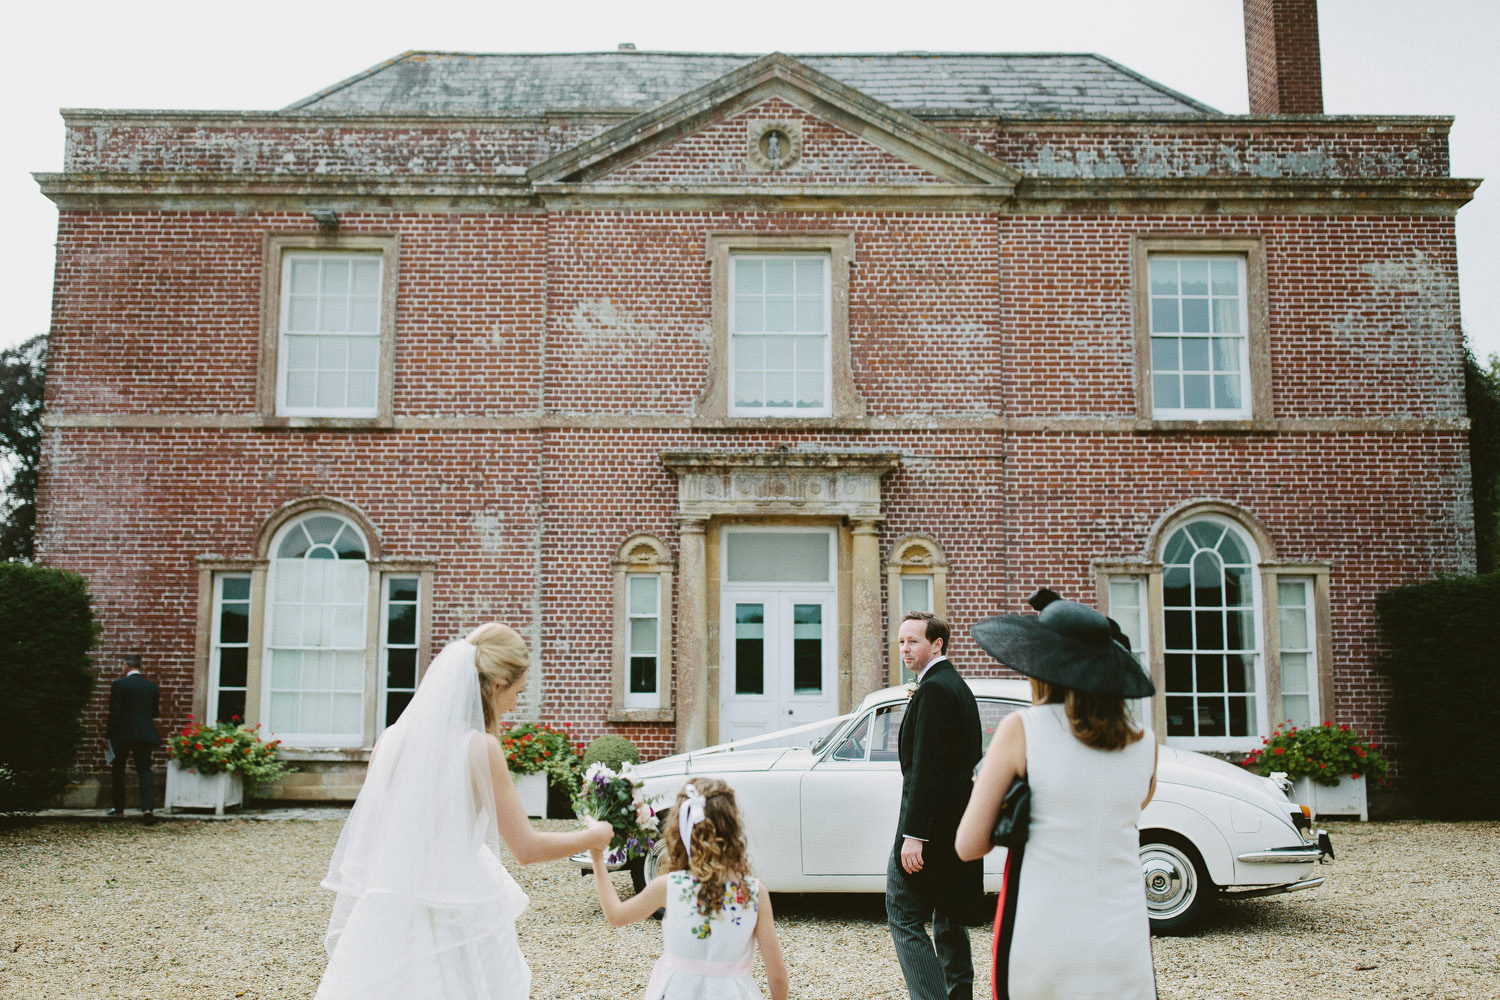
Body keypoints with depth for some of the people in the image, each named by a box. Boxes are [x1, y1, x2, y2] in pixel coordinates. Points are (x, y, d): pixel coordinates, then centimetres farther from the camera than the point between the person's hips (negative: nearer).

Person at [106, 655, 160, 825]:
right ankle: (148, 807, -18)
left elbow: (114, 713, -8)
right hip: (145, 733, 2)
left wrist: (109, 735, -3)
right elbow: (155, 712, 11)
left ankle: (118, 807, 25)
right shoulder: (152, 686, 5)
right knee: (145, 770, 0)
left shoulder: (118, 684, -6)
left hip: (122, 734, -2)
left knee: (117, 771, 16)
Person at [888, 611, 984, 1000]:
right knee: (949, 917, 16)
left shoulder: (934, 689, -16)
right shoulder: (959, 687, 15)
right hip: (959, 821, 10)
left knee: (904, 915, -5)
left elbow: (926, 767, -22)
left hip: (934, 823, -10)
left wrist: (913, 834, -23)